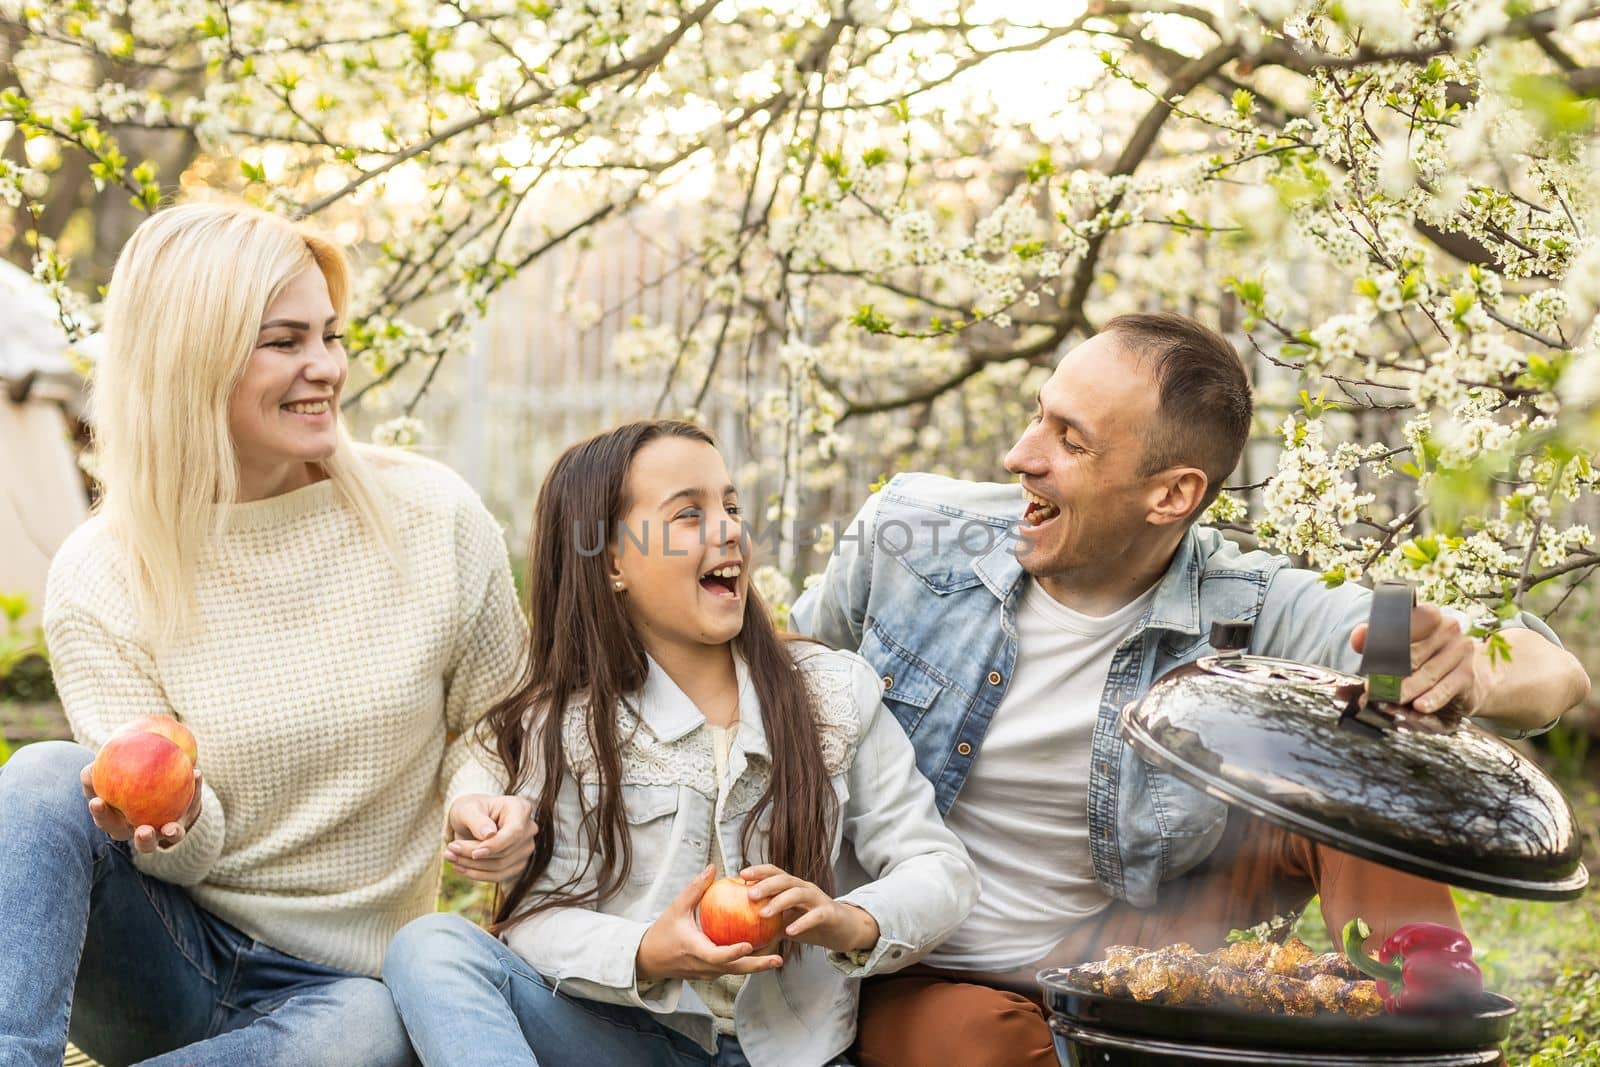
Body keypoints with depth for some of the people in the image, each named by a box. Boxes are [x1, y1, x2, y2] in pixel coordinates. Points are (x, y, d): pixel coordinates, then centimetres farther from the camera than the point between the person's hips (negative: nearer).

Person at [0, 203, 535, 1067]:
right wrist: (172, 827, -32)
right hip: (160, 959, 1)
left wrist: (477, 797, -16)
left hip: (330, 984, 0)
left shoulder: (431, 519, -5)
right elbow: (190, 850, -7)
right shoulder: (101, 578, -7)